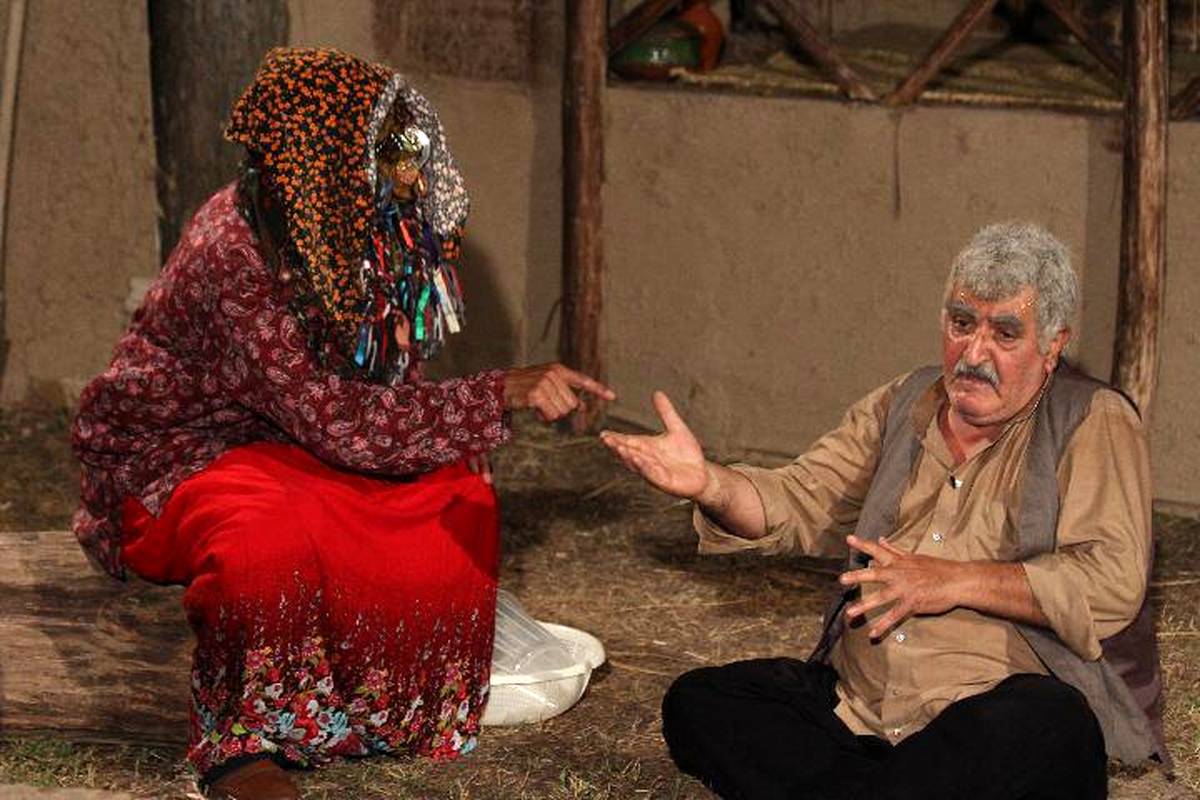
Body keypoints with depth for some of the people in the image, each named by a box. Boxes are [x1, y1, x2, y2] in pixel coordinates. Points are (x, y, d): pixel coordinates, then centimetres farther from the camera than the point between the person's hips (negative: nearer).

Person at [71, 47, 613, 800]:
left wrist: (464, 430, -12)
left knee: (455, 496, -8)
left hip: (277, 442, 8)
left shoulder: (344, 226, -7)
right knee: (272, 539, -37)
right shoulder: (233, 253, -31)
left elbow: (383, 380, 5)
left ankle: (392, 704, 12)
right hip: (167, 460, -8)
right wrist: (502, 395, -34)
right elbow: (332, 419, -33)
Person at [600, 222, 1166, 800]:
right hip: (854, 702, 5)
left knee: (1044, 729, -39)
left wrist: (956, 580, -16)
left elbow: (1113, 584, -10)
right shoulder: (901, 406, 18)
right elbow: (800, 503, 9)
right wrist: (708, 484, -13)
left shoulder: (1094, 423, 2)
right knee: (696, 703, -14)